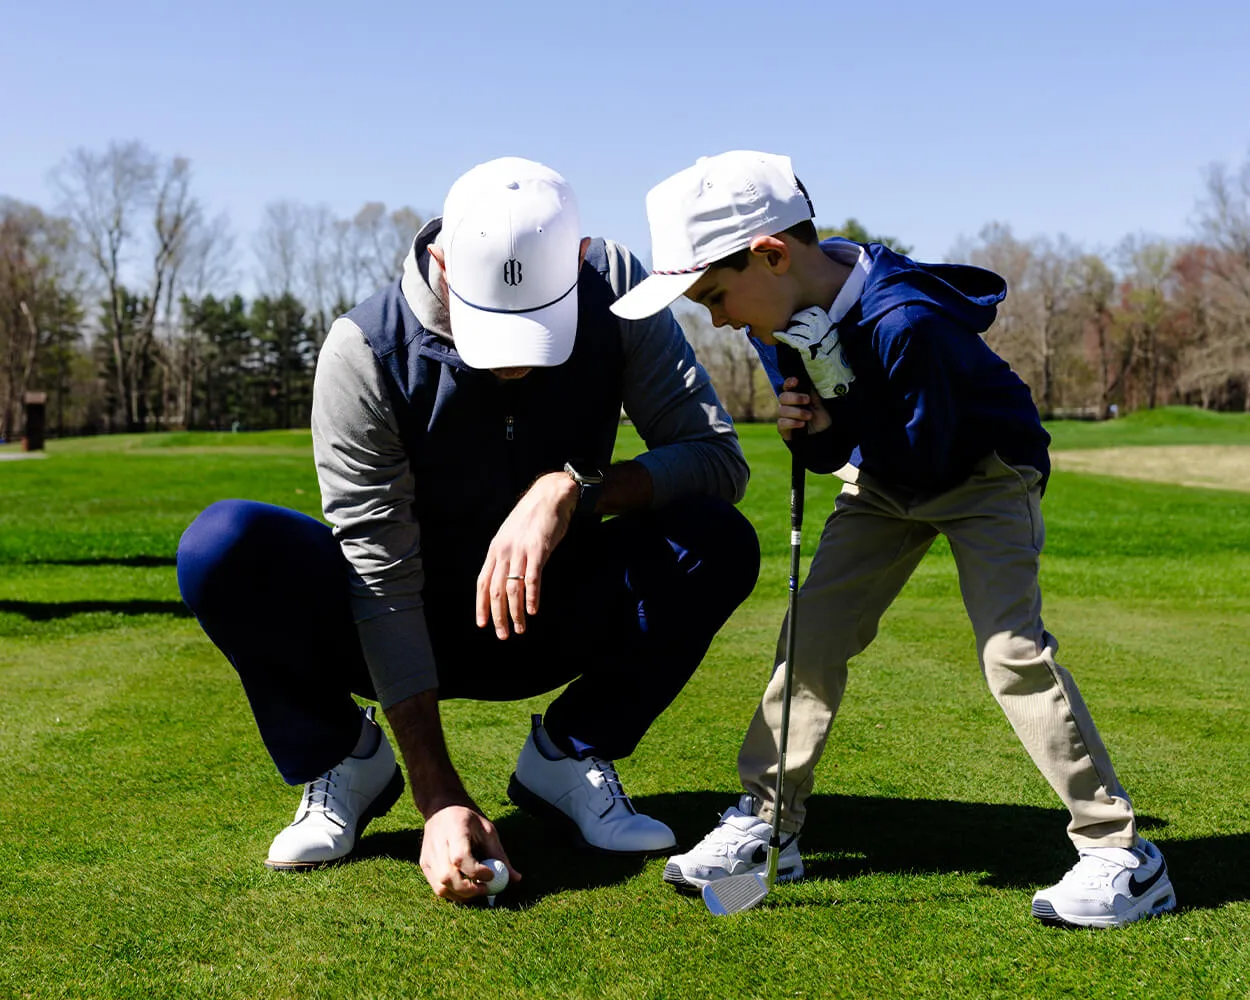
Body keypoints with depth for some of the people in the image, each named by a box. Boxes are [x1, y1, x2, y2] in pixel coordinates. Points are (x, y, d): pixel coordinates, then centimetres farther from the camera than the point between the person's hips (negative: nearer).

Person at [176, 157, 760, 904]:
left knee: (719, 543, -27)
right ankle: (347, 760, -1)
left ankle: (566, 758, -3)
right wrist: (442, 801, -31)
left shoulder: (614, 290, -17)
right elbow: (383, 589, -25)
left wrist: (571, 490, -37)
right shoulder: (367, 352, -24)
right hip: (411, 633, -1)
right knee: (225, 548, -30)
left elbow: (720, 457, -20)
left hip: (548, 619, 2)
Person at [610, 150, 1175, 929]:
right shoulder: (783, 317, -11)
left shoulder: (903, 321, -36)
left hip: (982, 474, -7)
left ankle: (1121, 853, -10)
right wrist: (811, 434, -24)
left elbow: (926, 458, -31)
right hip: (885, 480, 8)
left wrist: (837, 417, -33)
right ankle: (766, 822, 7)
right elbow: (836, 450, -2)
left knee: (1011, 643, -19)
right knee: (814, 627, -2)